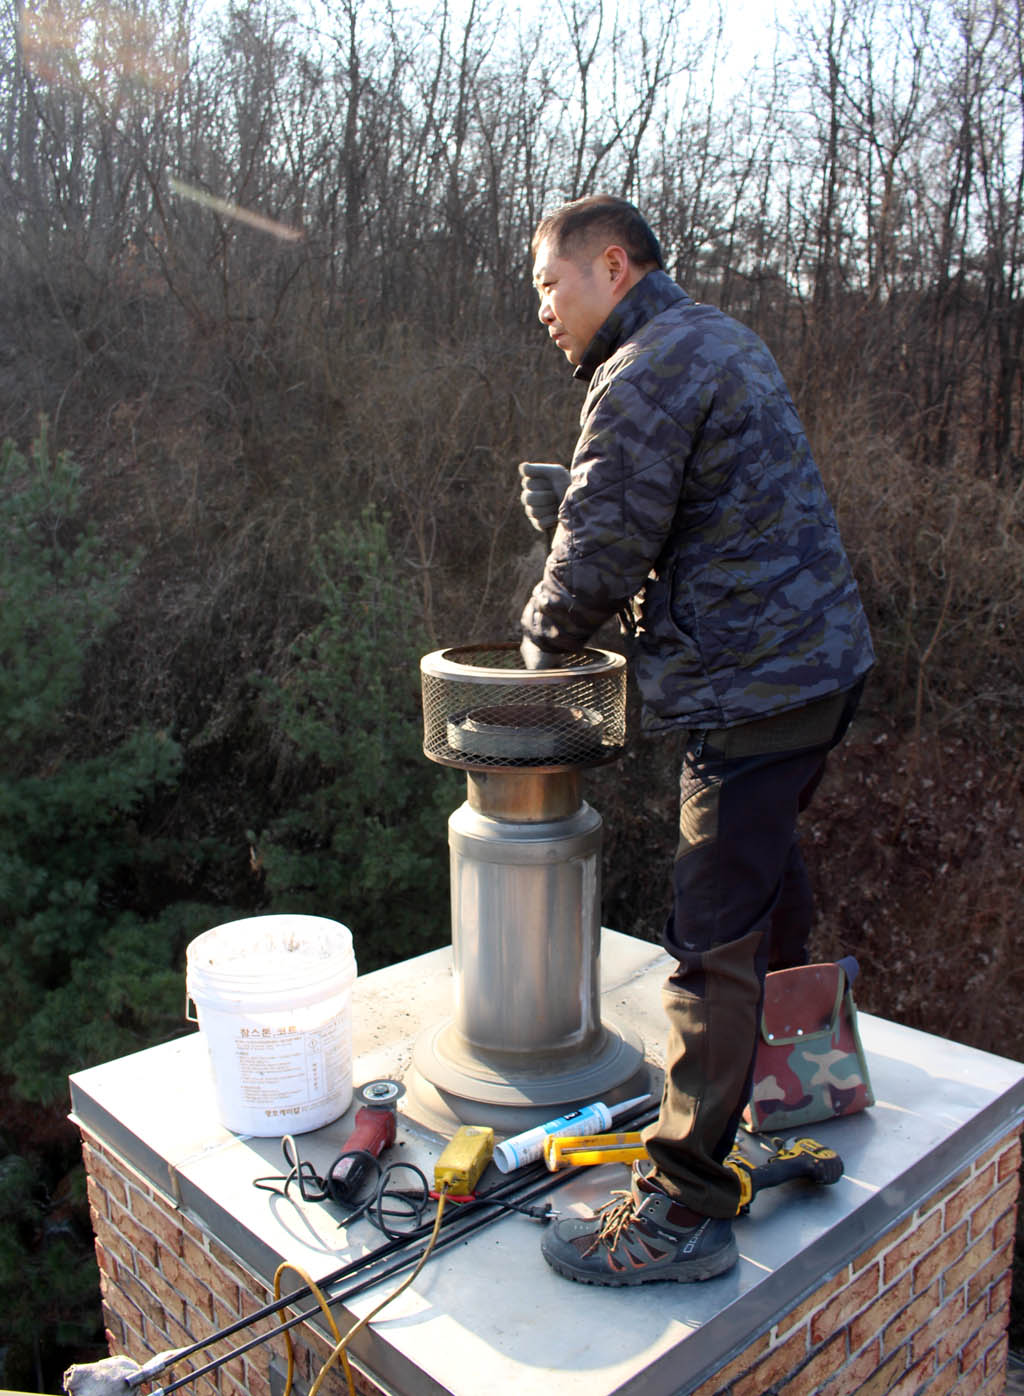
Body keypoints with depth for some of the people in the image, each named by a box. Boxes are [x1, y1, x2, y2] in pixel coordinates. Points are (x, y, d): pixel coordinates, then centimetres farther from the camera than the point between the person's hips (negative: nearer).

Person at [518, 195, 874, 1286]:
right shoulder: (724, 342, 17)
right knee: (769, 866, 26)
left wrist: (544, 640, 2)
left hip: (753, 687, -11)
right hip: (815, 655, 11)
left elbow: (601, 554, -17)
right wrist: (569, 498, 6)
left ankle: (683, 1209, 4)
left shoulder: (643, 376, -15)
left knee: (713, 945, -6)